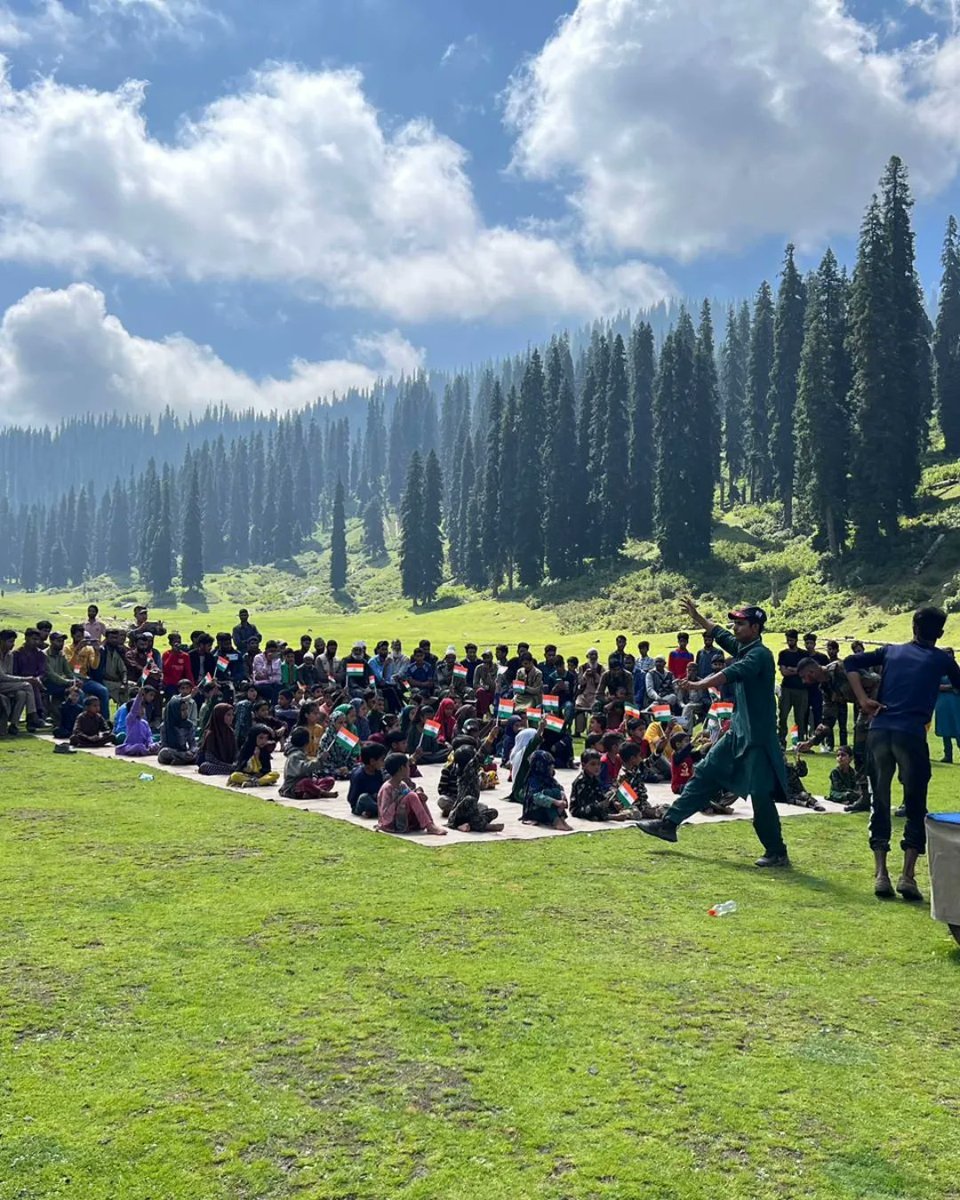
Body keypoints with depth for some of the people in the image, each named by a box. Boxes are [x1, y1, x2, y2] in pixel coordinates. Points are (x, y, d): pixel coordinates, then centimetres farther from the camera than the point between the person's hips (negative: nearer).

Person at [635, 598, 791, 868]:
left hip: (757, 738, -10)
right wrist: (696, 617, 35)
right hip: (737, 734, 10)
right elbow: (720, 634, 30)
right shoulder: (742, 648, 10)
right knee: (704, 774, 12)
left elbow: (732, 673, -34)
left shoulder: (760, 654, -17)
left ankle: (777, 853, 5)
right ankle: (669, 823, 19)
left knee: (761, 796, -7)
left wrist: (698, 685, -45)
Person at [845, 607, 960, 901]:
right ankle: (907, 876, 1)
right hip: (911, 734, -3)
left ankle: (881, 875, 6)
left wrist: (863, 699, 3)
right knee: (915, 806, 7)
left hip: (879, 731, 3)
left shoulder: (891, 651, 17)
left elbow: (851, 662, 8)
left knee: (880, 803, 10)